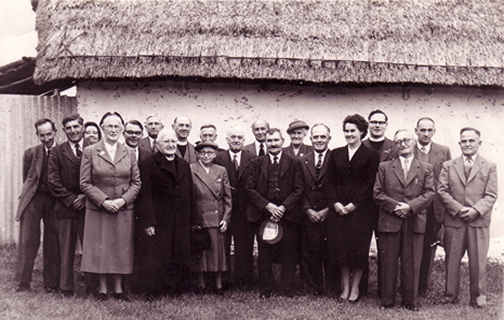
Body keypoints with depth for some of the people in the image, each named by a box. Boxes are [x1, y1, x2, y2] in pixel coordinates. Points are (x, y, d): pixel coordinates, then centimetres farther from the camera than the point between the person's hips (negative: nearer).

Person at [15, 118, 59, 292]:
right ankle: (23, 282, 5)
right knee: (28, 241, -1)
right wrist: (28, 194, 11)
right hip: (33, 200, 1)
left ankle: (51, 283, 13)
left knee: (53, 243, 4)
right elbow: (27, 179, 14)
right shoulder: (30, 153, 5)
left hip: (55, 201, 0)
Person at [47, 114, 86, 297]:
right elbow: (53, 181, 1)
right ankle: (66, 289, 10)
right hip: (66, 207, 0)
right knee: (66, 249, 3)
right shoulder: (57, 152, 7)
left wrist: (85, 197, -8)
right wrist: (71, 199, -7)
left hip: (88, 205, 0)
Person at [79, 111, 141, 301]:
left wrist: (123, 200, -11)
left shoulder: (129, 154, 6)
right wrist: (103, 200, -14)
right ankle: (102, 288, 14)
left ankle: (118, 288, 16)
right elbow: (85, 183, -3)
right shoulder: (90, 152, 0)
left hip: (124, 209, 2)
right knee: (100, 248, 3)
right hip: (97, 209, -2)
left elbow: (136, 183, 6)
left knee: (121, 248, 5)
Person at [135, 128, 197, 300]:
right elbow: (145, 195, -9)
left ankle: (175, 290, 15)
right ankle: (153, 293, 8)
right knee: (156, 258, -2)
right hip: (158, 220, -5)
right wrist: (148, 222, -16)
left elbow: (190, 195, 15)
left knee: (180, 258, 5)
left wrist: (194, 220, 10)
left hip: (181, 223, 5)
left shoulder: (184, 165, 16)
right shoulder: (148, 164, -3)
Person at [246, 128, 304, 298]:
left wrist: (283, 207, -10)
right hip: (263, 215, 1)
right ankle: (265, 289, 14)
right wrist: (268, 205, -9)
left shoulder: (294, 163, 7)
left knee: (288, 255, 1)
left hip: (287, 214, 0)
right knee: (264, 255, 4)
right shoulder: (256, 163, 9)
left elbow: (298, 190, 2)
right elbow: (250, 189, 3)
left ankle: (287, 290, 12)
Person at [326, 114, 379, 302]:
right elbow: (330, 182, 7)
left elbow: (370, 184, -7)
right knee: (340, 246, 3)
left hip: (360, 208, -3)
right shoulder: (336, 154, 11)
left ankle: (355, 287, 12)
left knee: (358, 247, 0)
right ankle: (345, 287, 14)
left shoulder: (370, 156, -1)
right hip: (338, 207, 3)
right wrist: (335, 203, -6)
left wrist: (354, 204, -13)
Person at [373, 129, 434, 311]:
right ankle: (387, 300, 15)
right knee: (388, 262, 5)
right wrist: (395, 206, -11)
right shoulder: (384, 167, 8)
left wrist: (410, 206, -14)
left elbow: (429, 193, 0)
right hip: (389, 222, 0)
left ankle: (410, 300, 16)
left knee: (412, 264, 5)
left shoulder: (425, 169, 9)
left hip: (415, 223, 0)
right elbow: (377, 193, 2)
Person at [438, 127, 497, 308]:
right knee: (452, 261, 7)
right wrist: (458, 209, -11)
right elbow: (442, 191, 1)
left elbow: (491, 195, 0)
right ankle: (450, 295, 19)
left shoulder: (489, 167, 6)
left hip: (479, 221, -1)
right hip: (454, 220, 1)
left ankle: (478, 297, 16)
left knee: (478, 261, 2)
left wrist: (475, 210, -15)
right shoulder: (448, 166, 9)